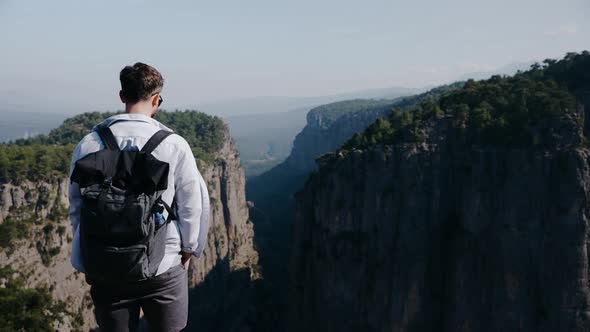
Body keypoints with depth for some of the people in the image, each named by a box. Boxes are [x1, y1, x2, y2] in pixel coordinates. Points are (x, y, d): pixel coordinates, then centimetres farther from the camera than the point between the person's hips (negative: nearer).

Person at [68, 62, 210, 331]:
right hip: (164, 268, -2)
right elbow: (193, 203, -5)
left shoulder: (89, 144, -3)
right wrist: (188, 249, 12)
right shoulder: (173, 144, -10)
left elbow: (76, 206, 4)